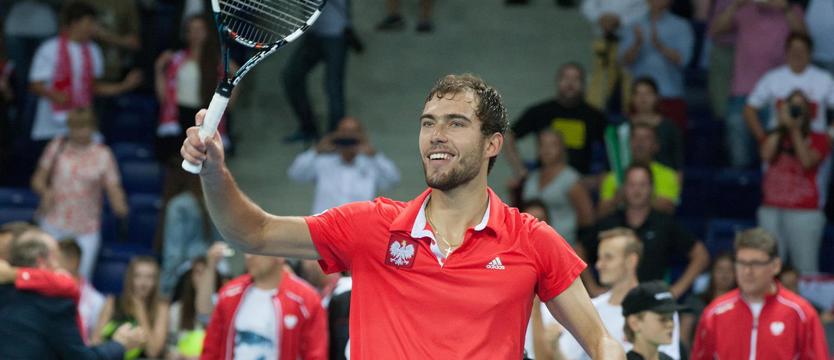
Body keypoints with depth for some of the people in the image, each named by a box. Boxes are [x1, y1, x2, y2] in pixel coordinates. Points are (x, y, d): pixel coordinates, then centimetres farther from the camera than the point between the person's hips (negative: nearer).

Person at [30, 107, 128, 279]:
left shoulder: (103, 154, 0)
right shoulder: (57, 147, 3)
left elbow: (114, 188, -7)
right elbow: (38, 179, 6)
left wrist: (120, 207, -29)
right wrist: (45, 191, -17)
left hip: (86, 231, -1)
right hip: (54, 226, 1)